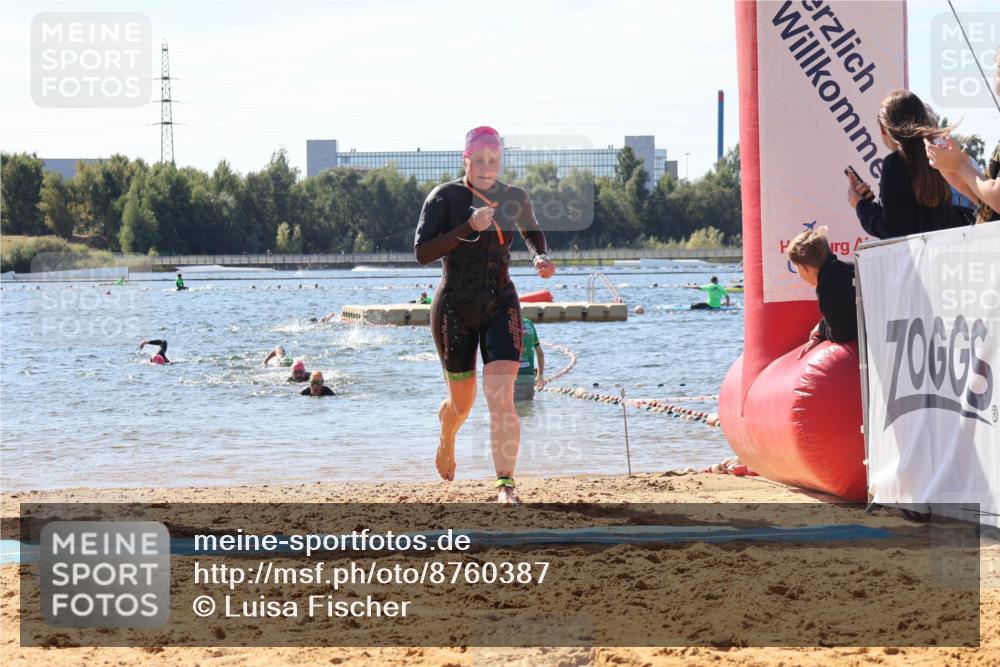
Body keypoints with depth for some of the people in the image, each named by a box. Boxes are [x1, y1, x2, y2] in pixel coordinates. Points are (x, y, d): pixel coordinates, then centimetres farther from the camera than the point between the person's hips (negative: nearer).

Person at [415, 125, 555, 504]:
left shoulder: (514, 199, 1)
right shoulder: (445, 197, -10)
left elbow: (532, 232, 24)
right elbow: (422, 253, -20)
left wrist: (541, 258, 3)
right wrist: (469, 227, -28)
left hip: (501, 307, 1)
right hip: (454, 309, -1)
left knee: (501, 400, -16)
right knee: (462, 402, 13)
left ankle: (505, 486, -21)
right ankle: (446, 441, 49)